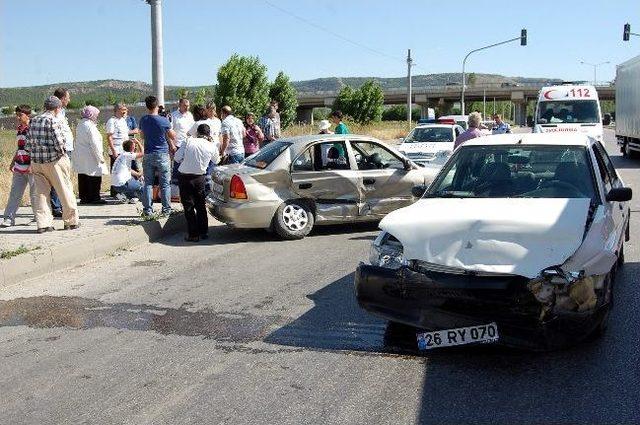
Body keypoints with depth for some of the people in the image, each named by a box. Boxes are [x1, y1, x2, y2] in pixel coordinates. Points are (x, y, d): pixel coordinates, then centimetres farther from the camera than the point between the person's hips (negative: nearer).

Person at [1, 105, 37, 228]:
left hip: (32, 167, -7)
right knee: (14, 193, 4)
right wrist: (13, 162, 24)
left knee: (34, 193, 1)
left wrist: (32, 165, -19)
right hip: (19, 168, 7)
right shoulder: (19, 129, 13)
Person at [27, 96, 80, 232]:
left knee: (41, 192, 9)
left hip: (36, 162, 6)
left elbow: (29, 143, 10)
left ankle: (43, 223, 6)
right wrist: (64, 154, -1)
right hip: (54, 161, -6)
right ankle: (71, 221, 14)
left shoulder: (33, 121, 9)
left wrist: (35, 155, 18)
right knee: (65, 191, 6)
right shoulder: (53, 121, -12)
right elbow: (58, 142, -18)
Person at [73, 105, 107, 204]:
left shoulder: (80, 125, 13)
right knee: (95, 178, -3)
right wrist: (100, 157, -14)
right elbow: (94, 144, -18)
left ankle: (83, 197, 15)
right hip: (90, 157, -9)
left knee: (82, 178, 11)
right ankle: (94, 198, -1)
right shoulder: (90, 126, -15)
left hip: (80, 156, 9)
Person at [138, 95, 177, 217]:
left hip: (148, 155, 3)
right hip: (162, 154, -3)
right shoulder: (163, 121, -11)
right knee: (165, 184, 4)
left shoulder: (143, 120, 1)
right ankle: (166, 209, 6)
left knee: (148, 183, 8)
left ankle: (147, 210, 8)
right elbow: (172, 136, 0)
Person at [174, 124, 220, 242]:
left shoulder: (189, 141, -6)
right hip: (199, 178, 2)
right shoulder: (211, 147, -1)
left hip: (185, 177, -2)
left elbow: (177, 157, -5)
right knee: (200, 205, 18)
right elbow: (216, 160, 18)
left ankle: (193, 234, 4)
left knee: (188, 206, 4)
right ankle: (203, 232, 24)